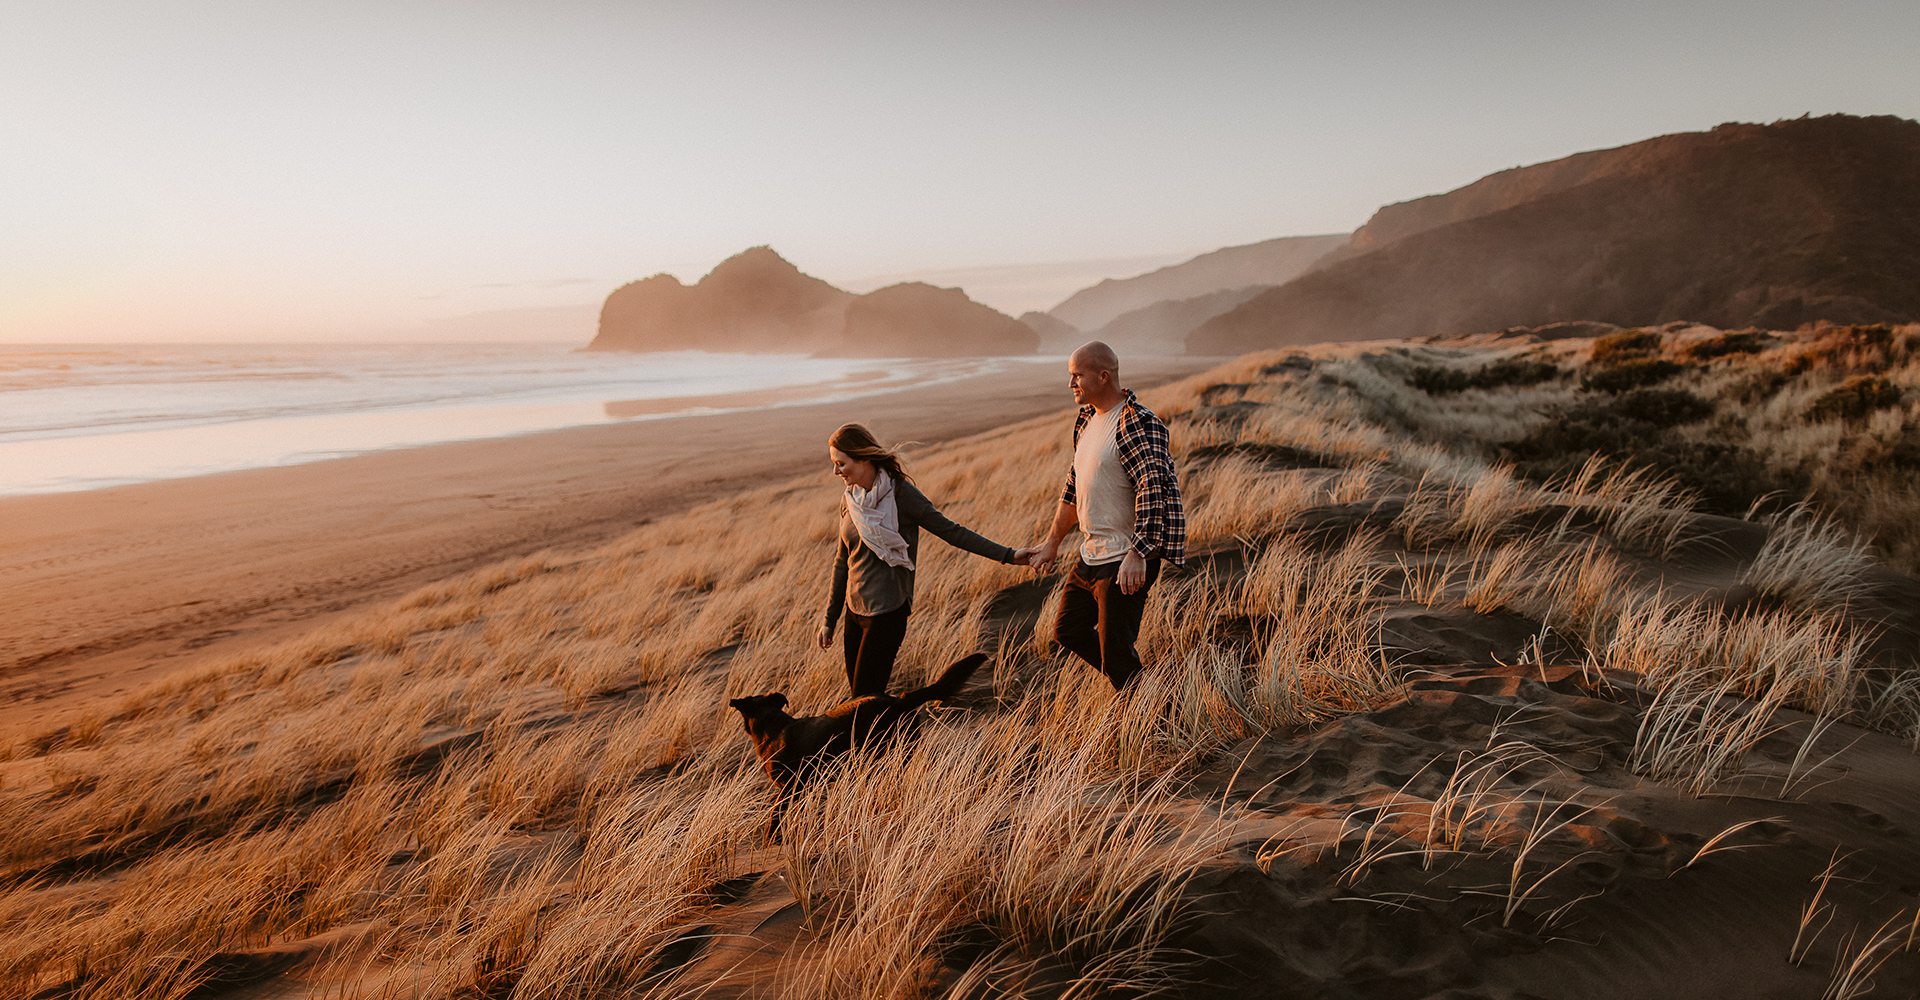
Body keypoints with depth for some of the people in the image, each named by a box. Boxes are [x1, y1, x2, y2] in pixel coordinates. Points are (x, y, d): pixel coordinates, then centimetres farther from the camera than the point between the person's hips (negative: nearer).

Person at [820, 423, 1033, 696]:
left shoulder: (900, 493, -13)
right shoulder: (851, 502, 6)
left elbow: (951, 531, -10)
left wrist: (1007, 555, -16)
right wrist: (829, 619, 18)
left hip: (887, 612, -7)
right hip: (855, 611, 7)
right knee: (859, 695, 9)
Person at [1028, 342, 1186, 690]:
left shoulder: (1137, 423, -17)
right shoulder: (1088, 419, 12)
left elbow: (1153, 491, -26)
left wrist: (1137, 555, -32)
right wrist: (1053, 540, 24)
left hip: (1127, 561, -10)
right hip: (1091, 556, 10)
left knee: (1115, 653, -5)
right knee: (1067, 631, 19)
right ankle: (1134, 686, 32)